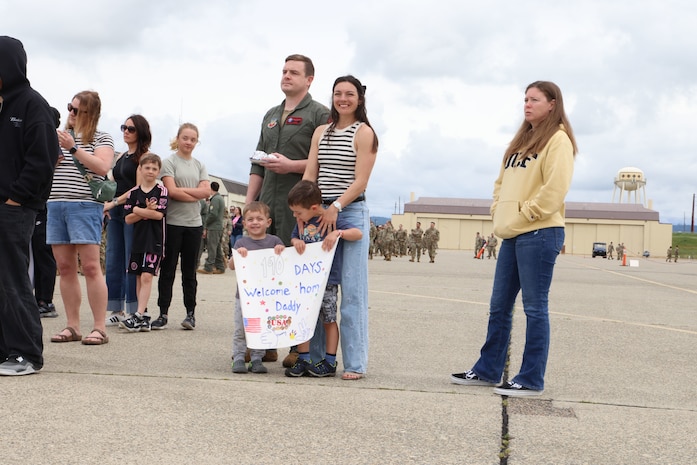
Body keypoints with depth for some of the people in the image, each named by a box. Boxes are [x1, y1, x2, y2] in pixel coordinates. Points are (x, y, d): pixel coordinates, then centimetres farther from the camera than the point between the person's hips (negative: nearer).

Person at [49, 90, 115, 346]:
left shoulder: (101, 138, 4)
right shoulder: (60, 136, 18)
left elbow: (102, 167, -12)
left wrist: (73, 148, -14)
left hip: (85, 206, -5)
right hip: (55, 206, 5)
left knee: (90, 267, -9)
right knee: (65, 268, 4)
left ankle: (100, 328, -8)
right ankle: (72, 327, 8)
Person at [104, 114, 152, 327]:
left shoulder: (143, 156, -3)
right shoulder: (121, 156, 20)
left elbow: (140, 188, -12)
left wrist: (115, 202, -14)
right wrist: (106, 204, 5)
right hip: (115, 213, 8)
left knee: (132, 262, -7)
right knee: (113, 261, 5)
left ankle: (133, 311, -3)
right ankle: (115, 310, 10)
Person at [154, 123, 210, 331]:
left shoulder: (199, 165, 14)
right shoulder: (169, 162, 1)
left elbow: (206, 191, 0)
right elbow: (172, 191, -12)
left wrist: (182, 190, -8)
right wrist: (196, 195, -6)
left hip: (194, 224, 4)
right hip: (173, 222, -4)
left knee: (190, 271, 7)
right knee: (168, 269, 0)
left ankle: (191, 313, 11)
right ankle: (163, 313, 2)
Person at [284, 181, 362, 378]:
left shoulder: (331, 219, -10)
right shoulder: (301, 221, 8)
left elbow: (358, 233, -14)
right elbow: (294, 237, 18)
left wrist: (338, 232, -31)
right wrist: (296, 242, -6)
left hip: (327, 281, -6)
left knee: (329, 320, 5)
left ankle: (330, 362, 13)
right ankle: (303, 360, 15)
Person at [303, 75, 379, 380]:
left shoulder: (364, 133, -1)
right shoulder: (321, 132, 15)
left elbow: (360, 181, -8)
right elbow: (309, 176, 10)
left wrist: (335, 207, -18)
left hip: (351, 214, -5)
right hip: (319, 214, 5)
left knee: (352, 291, -4)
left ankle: (355, 363, 0)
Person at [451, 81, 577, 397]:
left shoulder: (557, 140, -6)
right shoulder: (521, 140, 20)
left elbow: (554, 189, -17)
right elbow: (502, 182, 23)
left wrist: (525, 214, -13)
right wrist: (498, 211, 8)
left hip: (539, 234, -9)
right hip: (512, 234, 9)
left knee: (535, 307, -3)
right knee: (499, 307, 12)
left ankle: (532, 380, 3)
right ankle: (488, 370, 22)